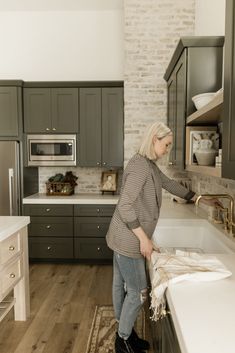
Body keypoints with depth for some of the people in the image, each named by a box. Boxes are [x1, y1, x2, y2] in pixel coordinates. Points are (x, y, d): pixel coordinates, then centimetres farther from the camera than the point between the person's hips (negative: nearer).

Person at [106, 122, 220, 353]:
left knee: (120, 285, 21)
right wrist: (144, 238, -20)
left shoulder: (149, 165, 10)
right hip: (129, 240, -10)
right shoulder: (140, 166, -21)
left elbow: (170, 185, 22)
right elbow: (125, 205, -25)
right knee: (138, 292, 6)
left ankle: (123, 332, 40)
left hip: (123, 238, 10)